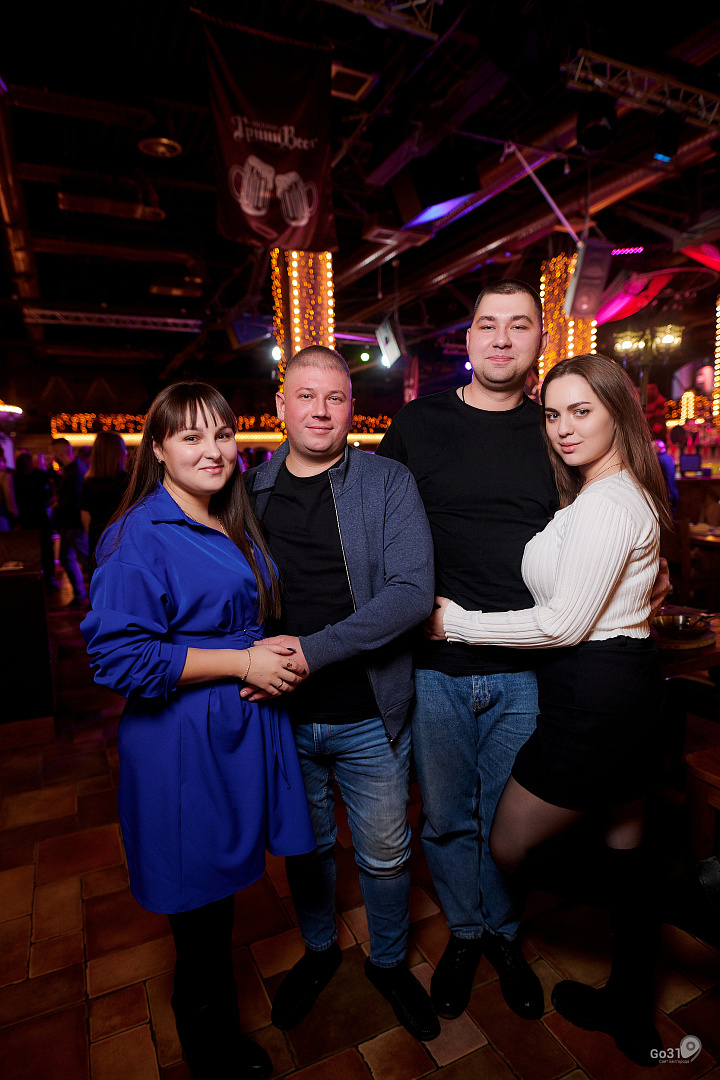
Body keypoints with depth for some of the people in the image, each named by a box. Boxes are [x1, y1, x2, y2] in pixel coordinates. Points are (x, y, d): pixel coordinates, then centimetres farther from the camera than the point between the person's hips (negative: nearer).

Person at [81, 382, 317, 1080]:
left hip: (245, 733, 7)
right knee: (201, 926, 11)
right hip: (184, 753, -7)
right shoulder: (138, 537, -15)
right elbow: (119, 655, -20)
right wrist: (242, 663, -19)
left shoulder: (236, 529, 10)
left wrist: (276, 654, -1)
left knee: (218, 905, 23)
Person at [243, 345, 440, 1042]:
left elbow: (411, 593, -18)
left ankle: (389, 962, 47)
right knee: (305, 846, 24)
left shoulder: (389, 483, -8)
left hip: (368, 716, -2)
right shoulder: (251, 489, 1)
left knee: (384, 855, 18)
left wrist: (313, 648, -24)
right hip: (282, 714, 3)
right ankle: (318, 949, 53)